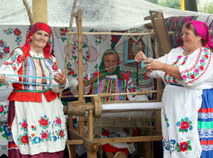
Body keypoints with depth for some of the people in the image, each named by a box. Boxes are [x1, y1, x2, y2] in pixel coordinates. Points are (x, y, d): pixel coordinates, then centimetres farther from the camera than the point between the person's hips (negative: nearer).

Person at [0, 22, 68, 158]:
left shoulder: (50, 59, 14)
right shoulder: (20, 53, 2)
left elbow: (55, 88, 8)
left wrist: (62, 83, -16)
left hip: (49, 106, 4)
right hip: (25, 106, -4)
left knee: (51, 147, -1)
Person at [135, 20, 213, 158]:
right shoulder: (176, 52, 15)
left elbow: (192, 76, -22)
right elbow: (155, 70, 15)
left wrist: (163, 66, -26)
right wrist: (145, 60, -6)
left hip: (195, 112, -6)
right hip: (171, 109, 6)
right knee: (172, 146, 4)